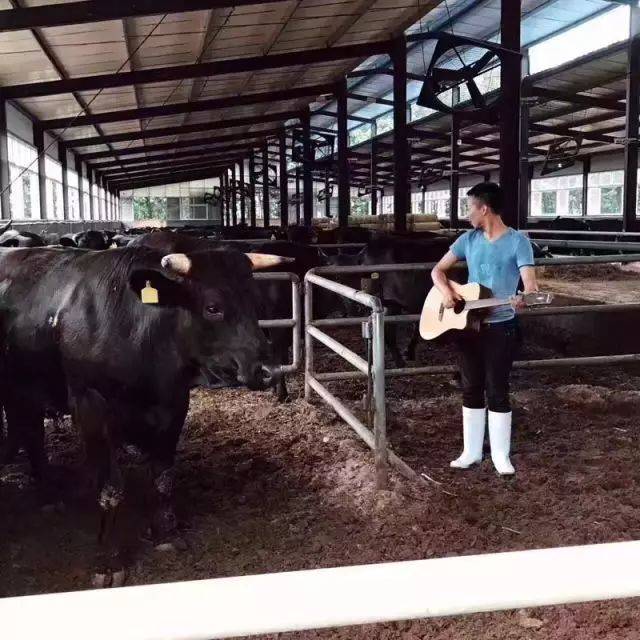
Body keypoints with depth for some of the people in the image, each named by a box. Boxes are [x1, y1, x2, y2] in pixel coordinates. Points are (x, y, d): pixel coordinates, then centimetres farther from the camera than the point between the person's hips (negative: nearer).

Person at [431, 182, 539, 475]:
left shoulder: (518, 241, -9)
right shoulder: (468, 239, 6)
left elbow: (530, 281, -19)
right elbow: (438, 270, 9)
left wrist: (525, 298, -42)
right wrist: (446, 291, -12)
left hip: (501, 327, -5)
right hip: (469, 324, 5)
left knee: (497, 391, 1)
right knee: (471, 389, 11)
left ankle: (500, 454, 15)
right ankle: (472, 451, 22)